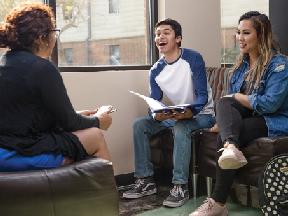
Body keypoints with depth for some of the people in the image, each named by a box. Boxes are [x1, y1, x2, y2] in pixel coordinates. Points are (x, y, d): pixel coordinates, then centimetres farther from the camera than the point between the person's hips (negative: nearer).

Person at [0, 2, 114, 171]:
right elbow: (68, 123, -9)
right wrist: (97, 120, 10)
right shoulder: (42, 68, -16)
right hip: (23, 156, -8)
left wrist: (75, 115, 19)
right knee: (96, 136, 7)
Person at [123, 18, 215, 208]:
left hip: (201, 113, -6)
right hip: (177, 115, 6)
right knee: (139, 124, -10)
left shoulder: (193, 59, -16)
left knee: (181, 127, -36)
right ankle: (146, 181, -5)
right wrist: (156, 115, -28)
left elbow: (203, 96, -21)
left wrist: (189, 112, -42)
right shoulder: (156, 70, 0)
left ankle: (180, 187, -30)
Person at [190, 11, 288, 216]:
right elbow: (230, 99, 16)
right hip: (246, 117, 6)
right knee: (224, 103, -23)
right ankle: (230, 147, -56)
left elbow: (269, 104, -17)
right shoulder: (242, 64, 17)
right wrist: (223, 122, -2)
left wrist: (237, 97, -7)